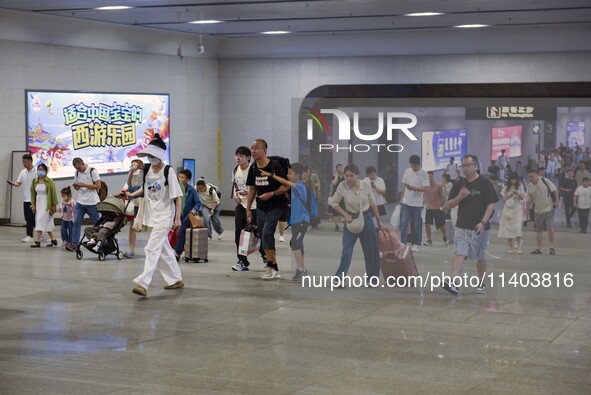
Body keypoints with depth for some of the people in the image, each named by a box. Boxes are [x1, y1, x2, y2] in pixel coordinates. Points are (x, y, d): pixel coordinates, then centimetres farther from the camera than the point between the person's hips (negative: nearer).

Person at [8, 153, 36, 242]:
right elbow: (18, 183, 6)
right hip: (26, 199, 7)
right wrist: (13, 183, -15)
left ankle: (29, 236, -4)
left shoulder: (36, 172, -10)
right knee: (27, 217, 10)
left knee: (30, 217, -8)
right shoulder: (23, 172, 8)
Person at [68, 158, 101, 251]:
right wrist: (76, 186, -8)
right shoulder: (77, 173, 10)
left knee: (97, 223, 6)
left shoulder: (92, 171, -8)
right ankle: (74, 243, -11)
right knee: (76, 222, -8)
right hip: (80, 202, 4)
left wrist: (84, 185, -19)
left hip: (92, 202, -4)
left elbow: (98, 186, -11)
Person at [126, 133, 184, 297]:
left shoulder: (168, 171, -13)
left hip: (164, 216, -7)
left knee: (152, 248, -15)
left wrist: (178, 218, -16)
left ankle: (142, 283, -20)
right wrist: (131, 195, 5)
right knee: (163, 249, 13)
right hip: (152, 215, 7)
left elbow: (177, 196, -12)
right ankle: (176, 279, 27)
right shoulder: (147, 170, 5)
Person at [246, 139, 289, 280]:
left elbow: (286, 186, -12)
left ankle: (272, 267, -8)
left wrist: (271, 194, -23)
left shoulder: (275, 166, -14)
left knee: (267, 233, -18)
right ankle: (274, 270, 15)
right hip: (261, 208, 7)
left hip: (276, 206, -6)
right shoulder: (253, 168, 4)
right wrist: (248, 208, 10)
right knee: (263, 237, 6)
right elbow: (252, 189, 13)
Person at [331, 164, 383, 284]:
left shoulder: (366, 186, -12)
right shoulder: (342, 186, -16)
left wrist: (379, 220, 8)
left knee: (371, 250, 9)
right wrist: (345, 215, -15)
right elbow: (335, 203, -3)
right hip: (351, 220, -1)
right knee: (346, 251, -8)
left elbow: (372, 204, 2)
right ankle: (339, 279, -2)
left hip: (366, 219, 2)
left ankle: (373, 277, 24)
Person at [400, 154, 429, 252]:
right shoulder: (407, 171, 6)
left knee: (416, 225, 5)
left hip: (417, 204, -3)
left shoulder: (423, 174, -8)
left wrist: (415, 188, -28)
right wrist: (402, 197, 11)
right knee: (403, 223, -5)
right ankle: (403, 243, -2)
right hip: (406, 202, 3)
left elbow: (425, 188, -13)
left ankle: (416, 244, 16)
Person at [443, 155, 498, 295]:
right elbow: (449, 205, 8)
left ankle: (482, 283, 29)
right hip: (462, 227, 2)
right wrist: (460, 197, -11)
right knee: (460, 254, -12)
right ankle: (454, 283, -23)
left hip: (479, 227, -2)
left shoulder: (485, 183, -4)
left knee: (480, 257, 11)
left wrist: (483, 222, -17)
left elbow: (491, 204, -8)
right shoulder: (459, 184, 7)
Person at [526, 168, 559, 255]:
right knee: (539, 230, 9)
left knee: (550, 227, -15)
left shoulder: (545, 181, -11)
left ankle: (552, 247, -2)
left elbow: (555, 190, -6)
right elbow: (529, 200, 12)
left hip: (549, 208, -5)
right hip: (538, 211, 5)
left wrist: (556, 201, -13)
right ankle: (538, 249, 18)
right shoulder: (530, 187, 2)